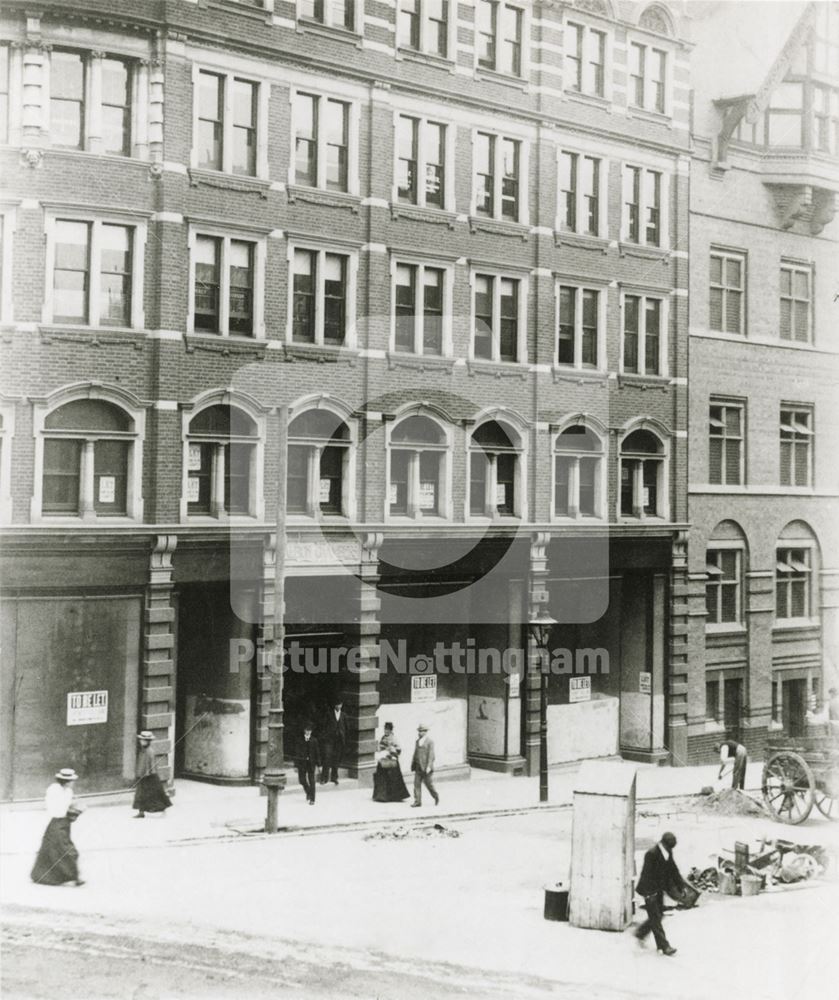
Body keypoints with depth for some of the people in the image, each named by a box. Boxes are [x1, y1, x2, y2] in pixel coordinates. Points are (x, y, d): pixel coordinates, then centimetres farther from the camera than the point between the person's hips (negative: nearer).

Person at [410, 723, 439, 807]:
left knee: (428, 783, 3)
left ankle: (436, 797, 25)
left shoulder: (430, 741, -9)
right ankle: (417, 801, 2)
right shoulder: (418, 741, 11)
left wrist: (428, 766, -20)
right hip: (418, 767, 6)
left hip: (426, 767, -6)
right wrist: (413, 765, 12)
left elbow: (431, 754, -14)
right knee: (417, 783, -1)